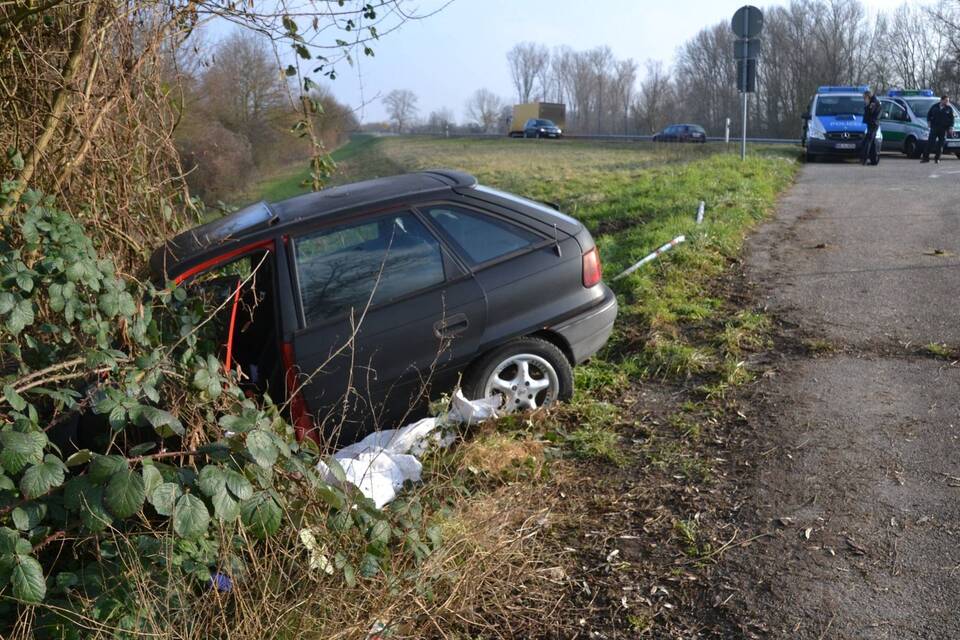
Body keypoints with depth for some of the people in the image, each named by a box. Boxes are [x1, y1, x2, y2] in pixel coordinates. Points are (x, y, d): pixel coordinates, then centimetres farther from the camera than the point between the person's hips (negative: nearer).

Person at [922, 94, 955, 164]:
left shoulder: (949, 108, 5)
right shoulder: (935, 106, 7)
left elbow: (952, 119, 6)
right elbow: (929, 114, 18)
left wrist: (951, 127, -4)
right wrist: (929, 121, 3)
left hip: (943, 129, 0)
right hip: (934, 127, 0)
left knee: (941, 144, 3)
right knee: (930, 142, -7)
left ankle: (937, 158, 10)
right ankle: (926, 157, -5)